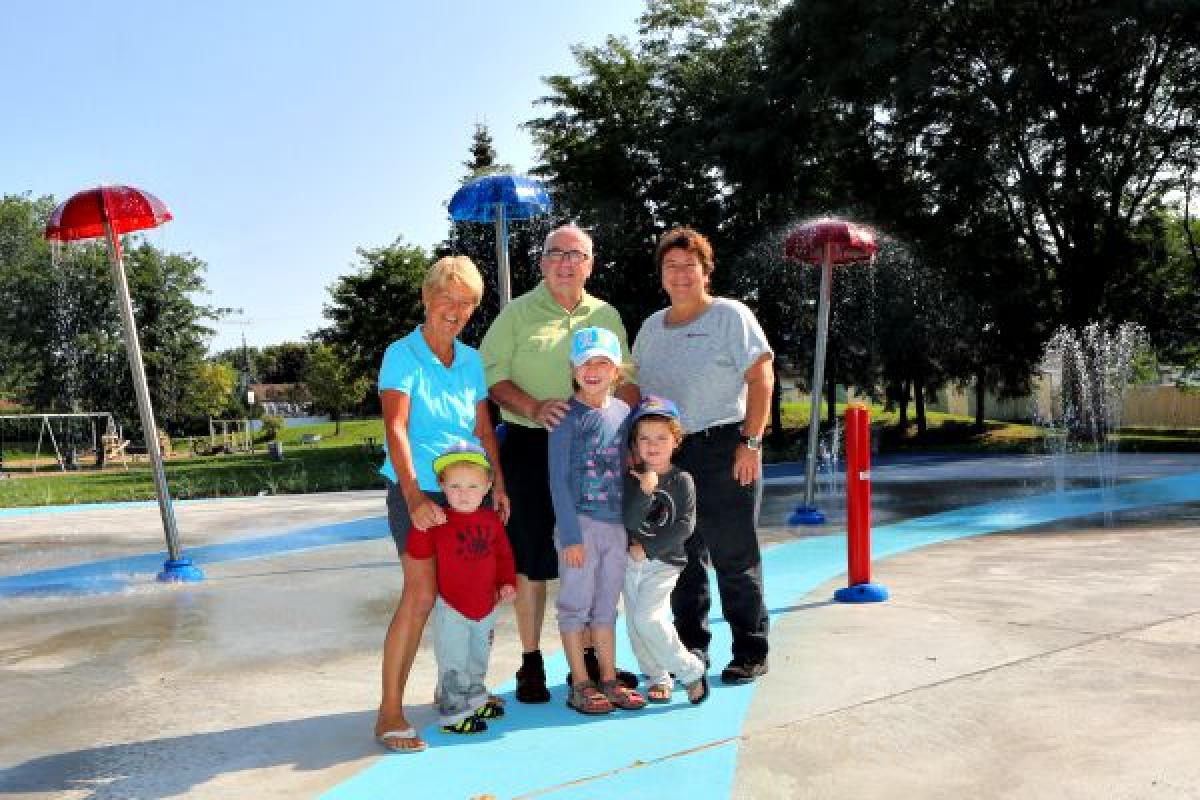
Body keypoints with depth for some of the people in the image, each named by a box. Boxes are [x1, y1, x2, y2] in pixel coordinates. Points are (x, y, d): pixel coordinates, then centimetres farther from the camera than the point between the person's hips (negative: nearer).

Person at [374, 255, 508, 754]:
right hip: (418, 491, -5)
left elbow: (484, 429, 13)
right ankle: (390, 712, -5)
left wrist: (498, 485, 2)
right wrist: (414, 497, -24)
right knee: (421, 595, -13)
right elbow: (396, 430, -15)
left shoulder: (471, 360, 10)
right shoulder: (402, 354, -6)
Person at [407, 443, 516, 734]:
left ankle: (474, 700, 43)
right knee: (453, 665, 1)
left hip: (486, 607, 6)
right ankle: (454, 713, 15)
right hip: (451, 609, -6)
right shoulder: (438, 522, -15)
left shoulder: (491, 519, 0)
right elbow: (417, 554, -21)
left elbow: (503, 553, 9)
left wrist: (507, 582, -2)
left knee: (478, 660, 24)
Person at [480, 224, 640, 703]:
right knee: (531, 559, 2)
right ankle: (531, 664, 14)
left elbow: (627, 378, 13)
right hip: (530, 447, -3)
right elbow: (491, 376, -6)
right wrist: (534, 408, -21)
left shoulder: (607, 317, 12)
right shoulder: (517, 313, 1)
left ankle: (589, 657, 24)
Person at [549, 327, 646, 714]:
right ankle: (580, 685, 13)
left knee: (606, 606, 14)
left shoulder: (623, 411, 7)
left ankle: (608, 679, 23)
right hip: (580, 523, -5)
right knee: (576, 605, 3)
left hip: (617, 523, 5)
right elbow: (558, 480, -10)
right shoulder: (567, 417, -9)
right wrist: (570, 535, -14)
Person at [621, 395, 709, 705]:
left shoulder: (681, 480, -7)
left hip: (664, 562, -4)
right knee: (634, 622, 7)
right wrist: (645, 490, -28)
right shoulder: (631, 478, -2)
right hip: (631, 560, 4)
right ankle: (658, 678, 24)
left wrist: (647, 548, -15)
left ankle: (691, 669, 1)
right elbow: (629, 521, -14)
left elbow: (684, 527, -13)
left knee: (648, 618, -16)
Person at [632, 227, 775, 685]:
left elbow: (761, 378, -9)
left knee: (734, 557, -1)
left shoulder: (731, 316, -2)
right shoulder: (651, 327, 16)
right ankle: (691, 647, 24)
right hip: (667, 454, 6)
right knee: (681, 556, 11)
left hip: (723, 449, -6)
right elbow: (637, 389, 21)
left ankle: (751, 653, 11)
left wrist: (751, 443, -15)